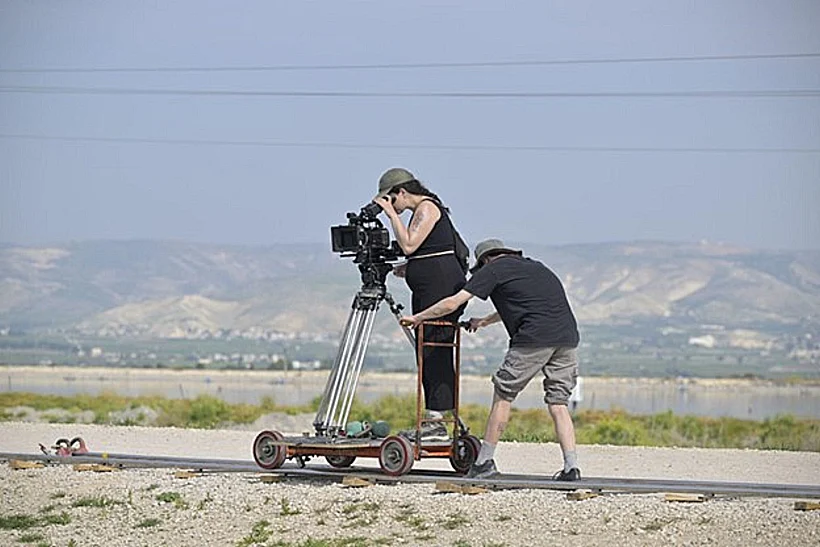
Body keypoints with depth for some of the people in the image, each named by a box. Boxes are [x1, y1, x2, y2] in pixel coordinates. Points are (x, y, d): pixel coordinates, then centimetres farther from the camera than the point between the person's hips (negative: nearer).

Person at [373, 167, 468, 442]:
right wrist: (408, 269, 14)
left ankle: (437, 421, -11)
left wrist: (391, 213, -14)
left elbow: (409, 245, -20)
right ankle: (434, 421, 8)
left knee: (434, 351, -10)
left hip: (441, 287, -10)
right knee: (429, 353, 8)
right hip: (430, 290, 10)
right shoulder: (422, 208, 21)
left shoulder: (427, 208, -10)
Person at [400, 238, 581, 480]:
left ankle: (484, 462, 12)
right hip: (567, 337, 6)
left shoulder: (493, 269, 11)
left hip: (534, 338, -6)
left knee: (503, 394, 7)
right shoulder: (533, 266, 31)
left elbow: (452, 303, 8)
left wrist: (417, 318, 21)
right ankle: (571, 466, 0)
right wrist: (484, 322, 57)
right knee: (557, 403, 10)